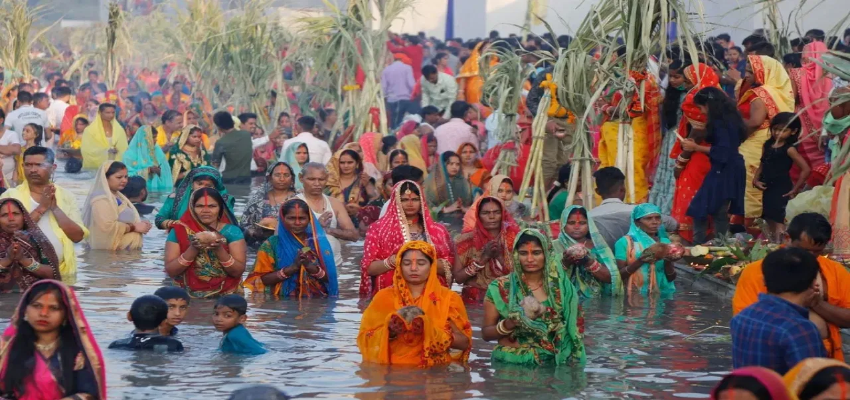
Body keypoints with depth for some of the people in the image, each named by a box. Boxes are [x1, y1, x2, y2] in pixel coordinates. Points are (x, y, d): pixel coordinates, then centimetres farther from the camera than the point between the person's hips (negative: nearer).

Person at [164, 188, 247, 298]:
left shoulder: (232, 232, 2)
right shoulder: (178, 232, 2)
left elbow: (238, 271, -2)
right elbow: (170, 271, -3)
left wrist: (219, 250, -15)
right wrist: (193, 249, -15)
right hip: (189, 297, 0)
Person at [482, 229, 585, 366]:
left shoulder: (561, 288, 3)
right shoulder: (500, 288, -2)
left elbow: (572, 331, 11)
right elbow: (486, 333, 3)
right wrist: (507, 325, -15)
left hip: (550, 364, 0)